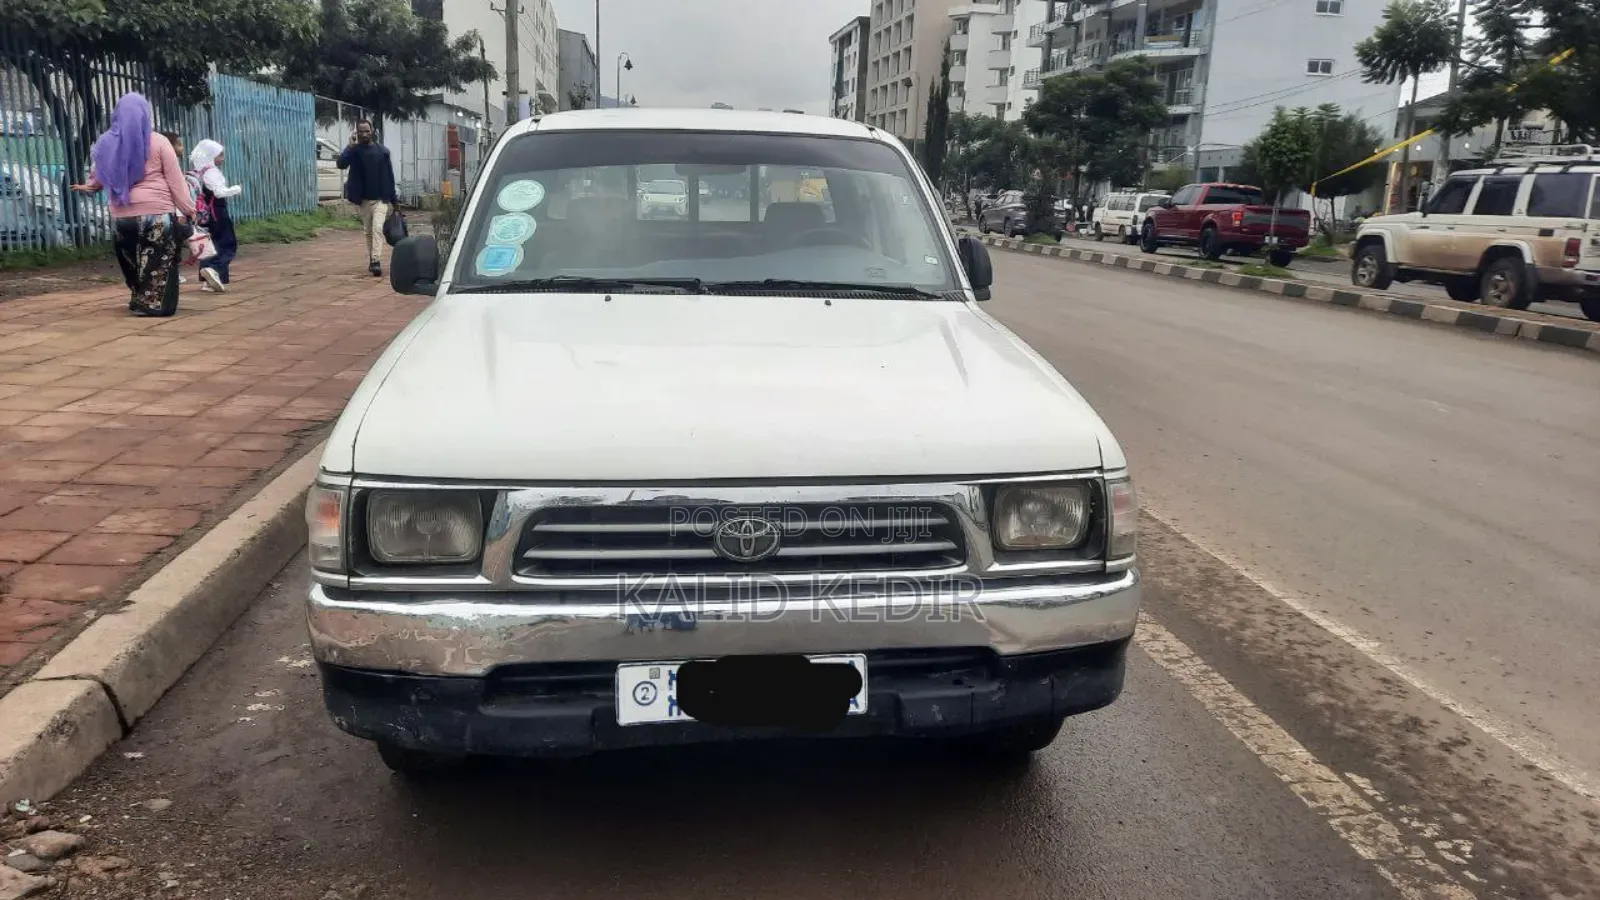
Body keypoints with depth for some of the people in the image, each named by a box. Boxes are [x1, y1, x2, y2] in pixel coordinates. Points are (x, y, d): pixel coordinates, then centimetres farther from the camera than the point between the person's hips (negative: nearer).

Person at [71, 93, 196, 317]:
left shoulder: (107, 143, 9)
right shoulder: (158, 142, -3)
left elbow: (99, 176, 23)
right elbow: (176, 180, -4)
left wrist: (88, 187, 45)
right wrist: (188, 209, 0)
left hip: (122, 216, 4)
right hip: (158, 214, -4)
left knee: (134, 264, 16)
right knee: (158, 265, 0)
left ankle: (139, 301, 22)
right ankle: (155, 304, -3)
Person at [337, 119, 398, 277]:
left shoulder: (382, 151, 0)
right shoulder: (354, 150, 0)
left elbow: (390, 176, 3)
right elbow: (341, 164, -17)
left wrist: (392, 199, 1)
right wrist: (351, 146, -23)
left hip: (380, 199, -2)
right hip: (364, 199, 2)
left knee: (377, 228, -17)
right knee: (368, 231, 11)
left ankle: (376, 261, -23)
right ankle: (371, 261, 20)